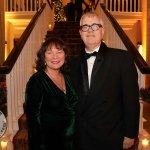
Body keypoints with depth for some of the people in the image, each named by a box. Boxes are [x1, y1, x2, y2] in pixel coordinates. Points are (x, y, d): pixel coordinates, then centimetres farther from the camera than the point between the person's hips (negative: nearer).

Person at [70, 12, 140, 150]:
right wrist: (73, 131, 7)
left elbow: (131, 99, -10)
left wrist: (130, 134, -9)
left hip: (111, 138, -3)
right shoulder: (75, 63, 4)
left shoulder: (122, 58, -10)